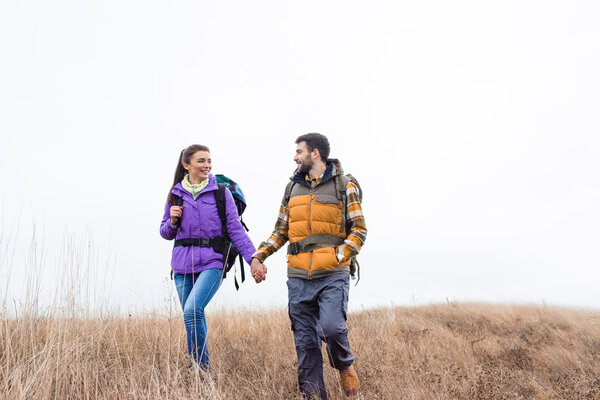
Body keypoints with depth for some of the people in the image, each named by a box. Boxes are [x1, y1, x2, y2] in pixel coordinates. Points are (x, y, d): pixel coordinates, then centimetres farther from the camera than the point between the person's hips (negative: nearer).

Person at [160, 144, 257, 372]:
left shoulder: (220, 192, 1)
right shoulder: (175, 194, 9)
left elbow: (235, 229, 0)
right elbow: (166, 234, 16)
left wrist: (253, 259, -9)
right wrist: (172, 221, -6)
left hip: (211, 262, -3)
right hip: (183, 265, 4)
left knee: (192, 310, -21)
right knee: (192, 317, 8)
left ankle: (202, 364, -5)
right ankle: (196, 365, 25)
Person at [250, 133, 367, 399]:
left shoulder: (344, 185, 2)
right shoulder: (293, 187, 15)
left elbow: (359, 229, 0)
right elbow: (280, 231, 19)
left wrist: (337, 256, -14)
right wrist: (258, 256, 6)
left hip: (333, 276, -4)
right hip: (298, 278, 4)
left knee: (332, 327, -21)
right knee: (305, 341, 3)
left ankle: (345, 366, 10)